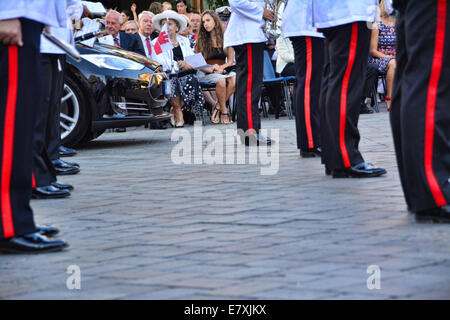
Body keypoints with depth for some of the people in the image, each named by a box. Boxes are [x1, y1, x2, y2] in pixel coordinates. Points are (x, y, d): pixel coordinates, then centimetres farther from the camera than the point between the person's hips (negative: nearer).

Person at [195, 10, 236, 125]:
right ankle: (224, 112, -22)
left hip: (224, 70, 2)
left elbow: (230, 61, 6)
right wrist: (211, 69, -16)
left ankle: (217, 107, -19)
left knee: (234, 79, -32)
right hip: (206, 72, -2)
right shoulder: (201, 40, 4)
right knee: (221, 80, -35)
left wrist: (221, 67, -14)